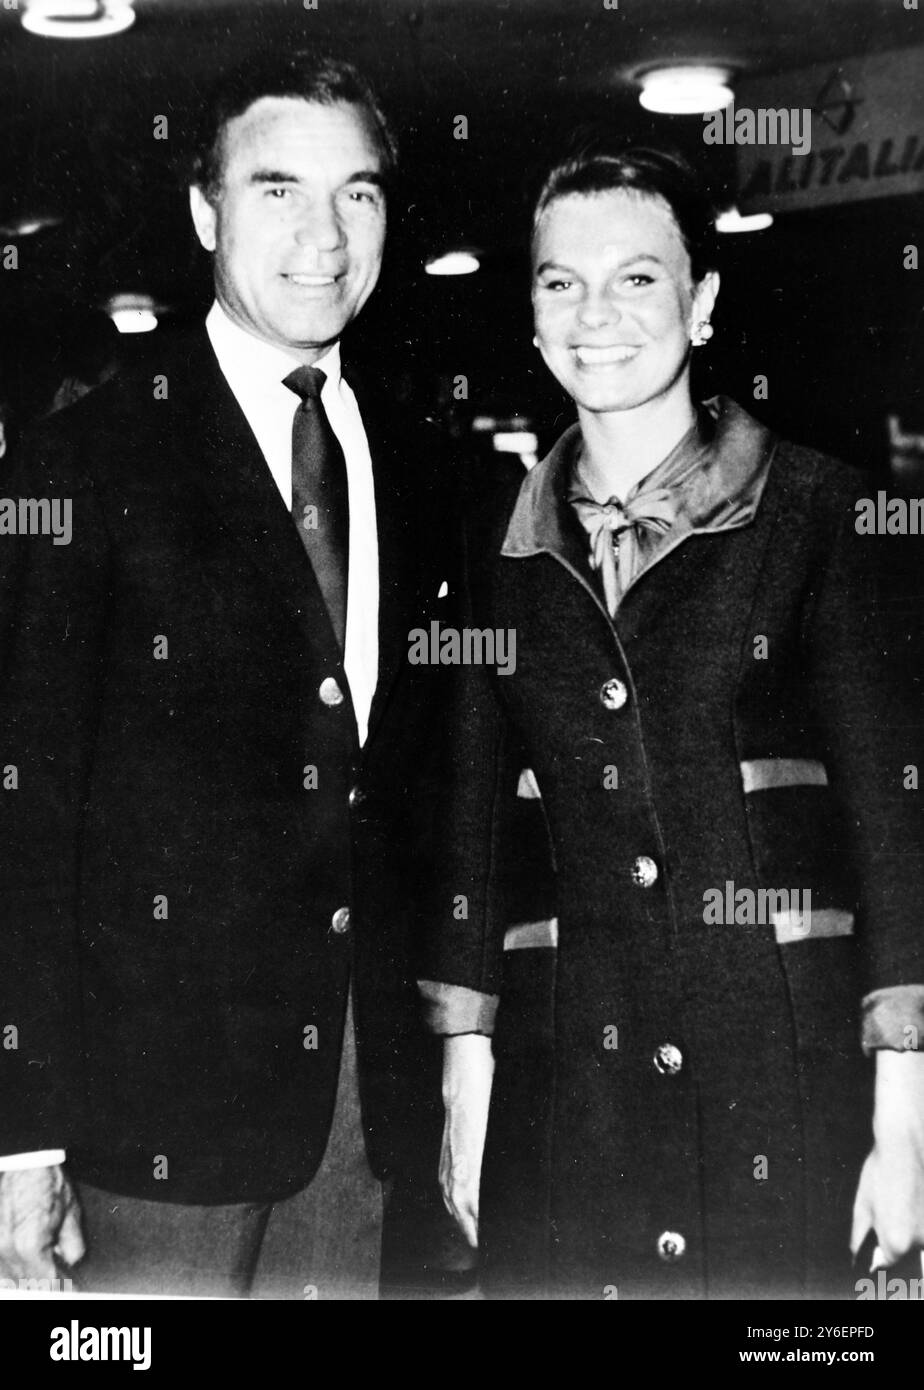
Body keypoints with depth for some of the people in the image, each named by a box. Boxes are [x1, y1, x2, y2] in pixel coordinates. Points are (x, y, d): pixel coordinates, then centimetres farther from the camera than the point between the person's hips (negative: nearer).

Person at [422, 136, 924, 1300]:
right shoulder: (500, 536, 7)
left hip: (786, 1073, -2)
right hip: (563, 1083, 3)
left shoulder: (813, 508, -2)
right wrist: (463, 1073, 5)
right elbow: (474, 804, 9)